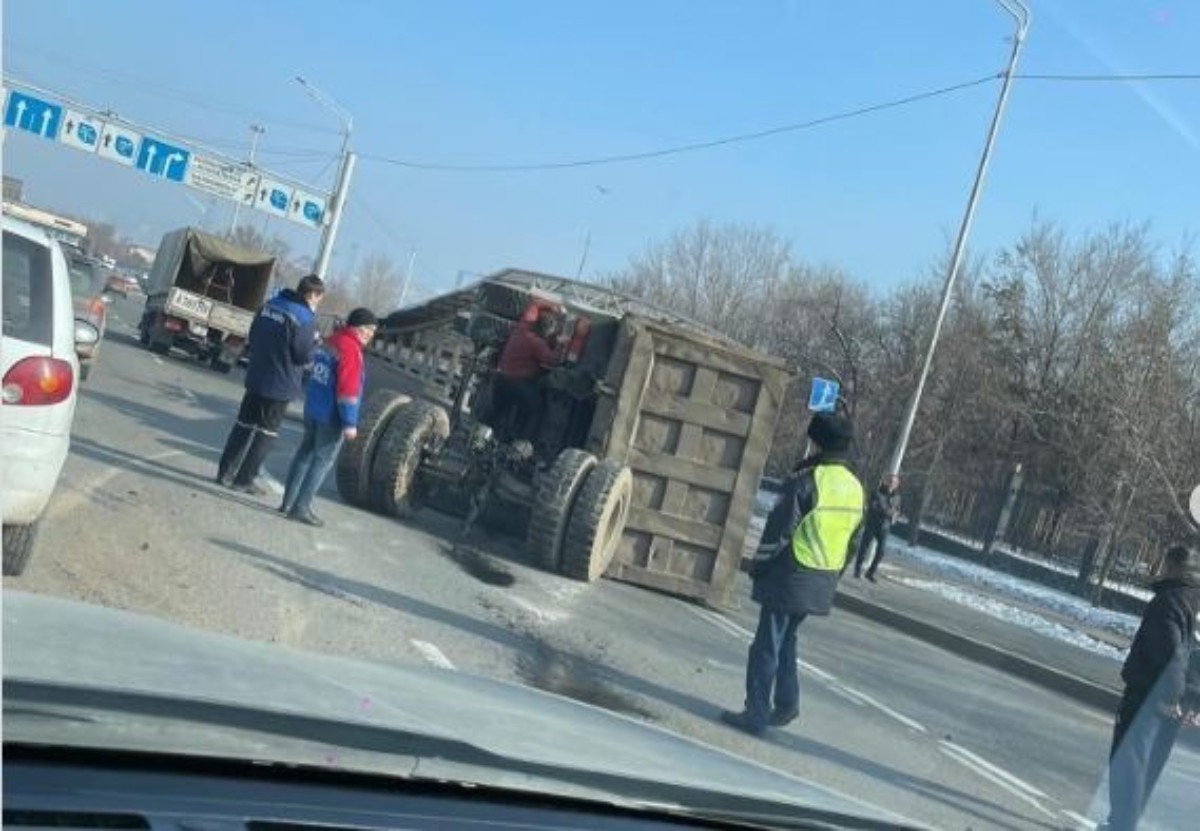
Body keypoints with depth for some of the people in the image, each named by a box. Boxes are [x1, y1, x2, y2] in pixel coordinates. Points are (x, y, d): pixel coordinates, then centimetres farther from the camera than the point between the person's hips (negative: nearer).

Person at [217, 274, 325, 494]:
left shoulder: (270, 305, 6)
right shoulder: (304, 318, -18)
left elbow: (251, 339, 13)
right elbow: (304, 356, -16)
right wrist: (314, 340, 1)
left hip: (255, 378, 7)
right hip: (280, 385, -7)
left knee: (244, 425, 16)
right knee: (266, 432, 4)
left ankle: (225, 471, 20)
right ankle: (244, 479, 7)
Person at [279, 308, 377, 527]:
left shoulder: (331, 342, 10)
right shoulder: (350, 349, -17)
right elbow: (347, 389, -22)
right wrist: (350, 423, -21)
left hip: (312, 409, 9)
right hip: (331, 416, -9)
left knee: (305, 454, 14)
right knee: (323, 460, -1)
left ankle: (288, 502, 18)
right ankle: (301, 508, -1)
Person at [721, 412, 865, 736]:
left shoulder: (806, 481, -16)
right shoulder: (856, 488, 7)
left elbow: (778, 530, -14)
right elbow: (851, 541, 13)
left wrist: (758, 567, -1)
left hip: (790, 577, -7)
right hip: (822, 584, 7)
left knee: (767, 646, 2)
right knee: (786, 640, 23)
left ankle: (756, 714, 6)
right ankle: (787, 702, 24)